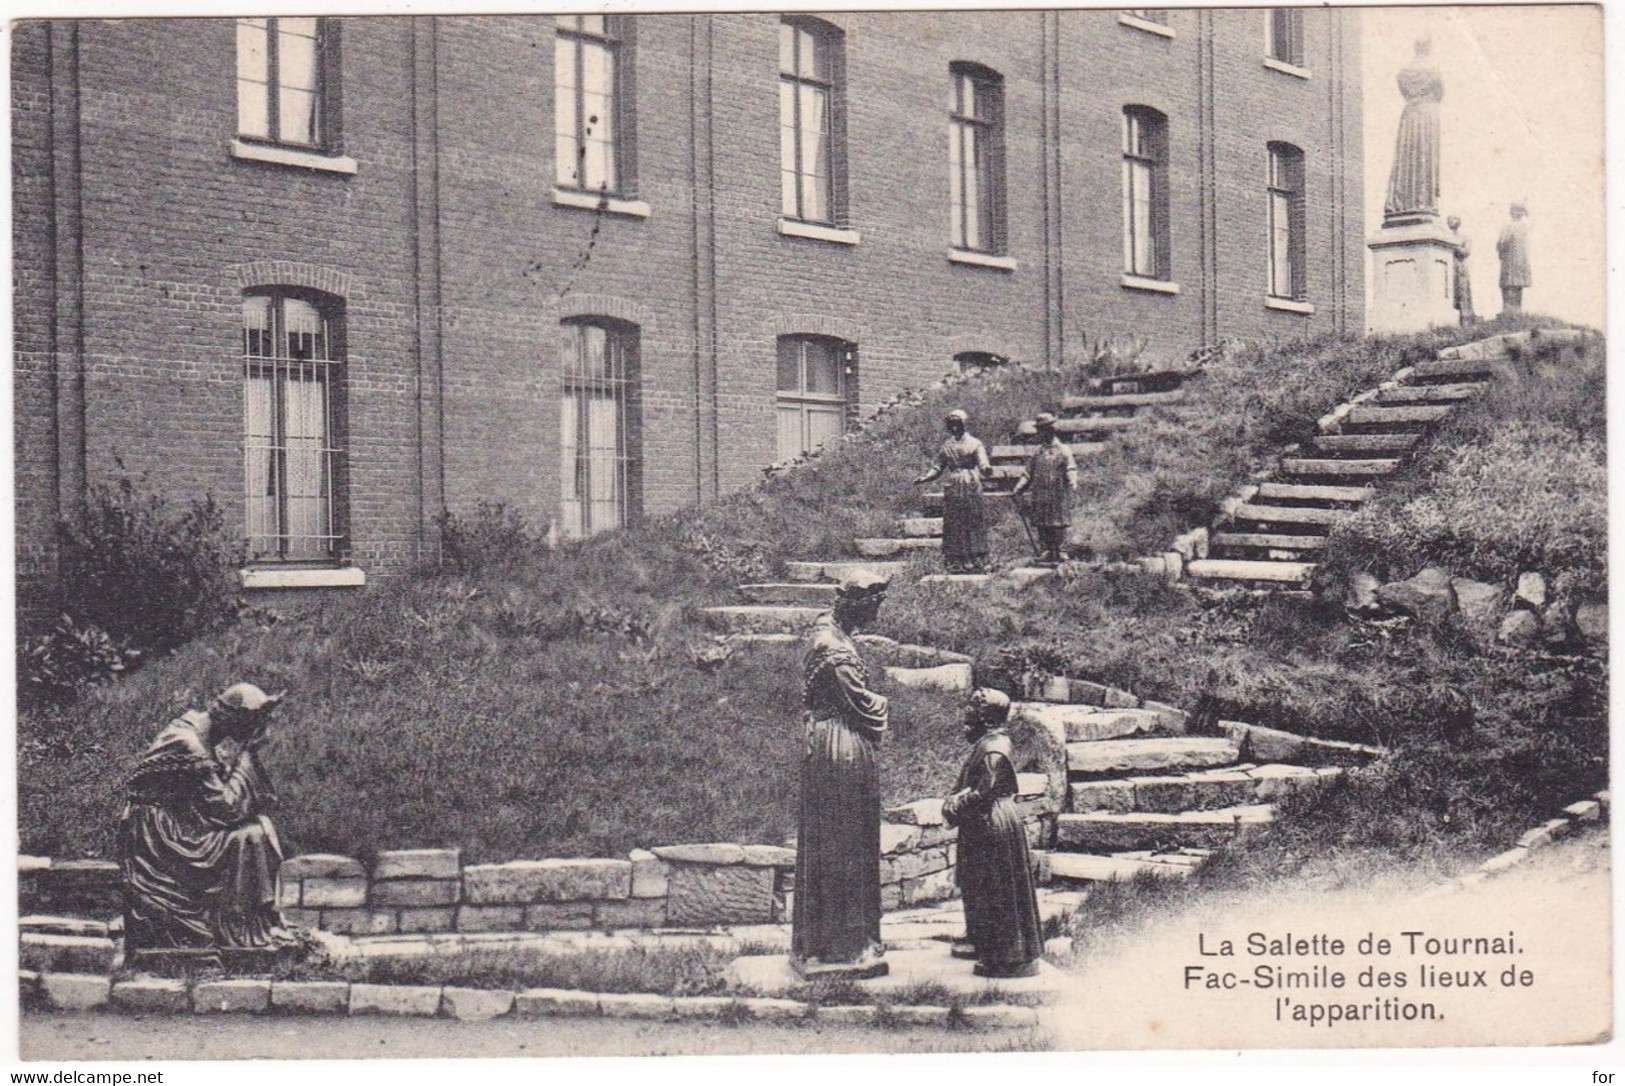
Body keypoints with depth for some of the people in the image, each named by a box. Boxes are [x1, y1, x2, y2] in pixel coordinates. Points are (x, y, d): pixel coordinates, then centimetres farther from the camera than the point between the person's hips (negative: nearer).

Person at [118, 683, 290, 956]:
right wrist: (247, 752, -16)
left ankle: (267, 919, 4)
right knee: (248, 836, -18)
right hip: (156, 837, -10)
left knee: (261, 824, 3)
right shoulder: (188, 744, -24)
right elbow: (227, 806, -21)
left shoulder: (199, 728, 6)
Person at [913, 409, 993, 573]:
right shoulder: (946, 447, 12)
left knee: (974, 525, -3)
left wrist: (986, 469, -33)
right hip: (952, 490, 3)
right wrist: (924, 478, -4)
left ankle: (975, 561, 1)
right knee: (953, 527, 1)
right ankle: (955, 563, 4)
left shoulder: (974, 444, 2)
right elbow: (938, 468, 12)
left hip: (972, 490, -3)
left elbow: (983, 465, -8)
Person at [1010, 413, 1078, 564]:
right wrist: (1018, 489, 10)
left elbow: (1071, 470, -8)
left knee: (1058, 528, -6)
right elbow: (1028, 473, 18)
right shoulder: (1038, 452, 15)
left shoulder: (1063, 450, -1)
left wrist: (1072, 484, -26)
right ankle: (1048, 553, 10)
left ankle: (1060, 555, -3)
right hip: (1039, 498, 5)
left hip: (1057, 497, -5)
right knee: (1042, 528, 5)